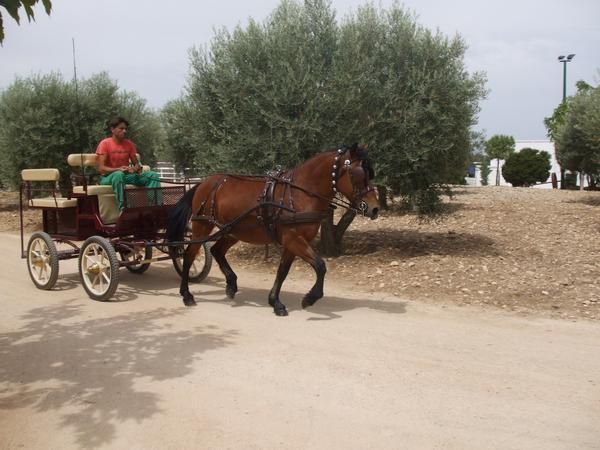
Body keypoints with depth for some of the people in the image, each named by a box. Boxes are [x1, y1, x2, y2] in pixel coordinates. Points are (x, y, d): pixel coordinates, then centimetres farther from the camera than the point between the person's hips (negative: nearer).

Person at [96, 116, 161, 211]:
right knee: (118, 175, -42)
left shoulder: (129, 144, 8)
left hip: (126, 175, 5)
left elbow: (136, 164, 11)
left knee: (153, 175, -16)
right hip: (109, 176, -5)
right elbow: (101, 168, -13)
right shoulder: (105, 143, -7)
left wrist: (135, 169, -15)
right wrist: (118, 169, -30)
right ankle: (123, 209, -50)